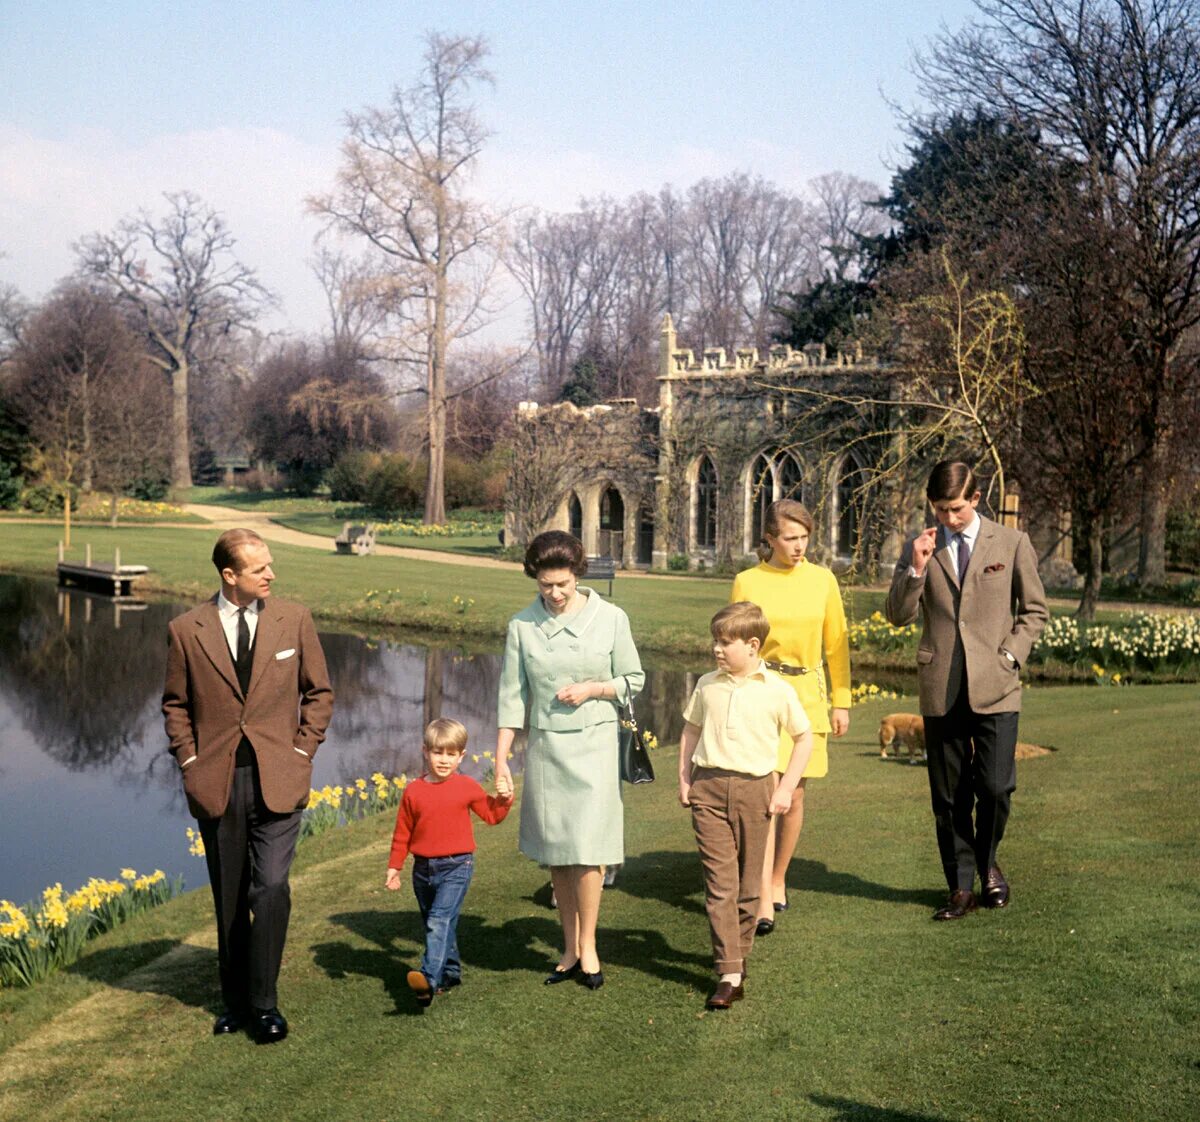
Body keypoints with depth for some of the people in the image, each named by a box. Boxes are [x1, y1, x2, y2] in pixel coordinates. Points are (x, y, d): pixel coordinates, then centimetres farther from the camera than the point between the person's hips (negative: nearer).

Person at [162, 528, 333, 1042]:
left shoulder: (294, 619, 1)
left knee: (271, 891, -12)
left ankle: (264, 1004, 1)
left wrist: (301, 751, 2)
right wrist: (190, 761, 2)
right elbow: (175, 703, 12)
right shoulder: (186, 630, -1)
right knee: (229, 901, 11)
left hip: (277, 780, -1)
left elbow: (319, 692, 10)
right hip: (217, 783, 1)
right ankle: (235, 1001, 25)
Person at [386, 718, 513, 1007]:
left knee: (439, 920, -20)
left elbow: (491, 815, 13)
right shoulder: (413, 791, 3)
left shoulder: (467, 787, 0)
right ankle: (451, 973, 32)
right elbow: (402, 833, 10)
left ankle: (430, 978, -31)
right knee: (434, 924, 15)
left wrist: (505, 800, -5)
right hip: (423, 868, 4)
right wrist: (394, 866, 10)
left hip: (456, 866, -4)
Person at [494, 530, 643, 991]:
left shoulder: (610, 619, -3)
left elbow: (633, 679, 6)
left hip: (594, 745, -2)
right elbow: (512, 697, 2)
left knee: (586, 850, -6)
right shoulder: (522, 626, -1)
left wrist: (593, 688, -12)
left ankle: (588, 946, 10)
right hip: (545, 746, 2)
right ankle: (570, 950, 20)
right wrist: (501, 761, -2)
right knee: (556, 854, 8)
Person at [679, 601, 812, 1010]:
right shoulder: (707, 686, 4)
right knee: (719, 881, -5)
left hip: (754, 788, -1)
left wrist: (785, 789, 0)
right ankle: (729, 975, -7)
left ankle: (739, 954, 29)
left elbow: (804, 738, 4)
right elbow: (691, 731, 16)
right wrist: (684, 779, 7)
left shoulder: (777, 690, -4)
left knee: (748, 883, 9)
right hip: (708, 788, 1)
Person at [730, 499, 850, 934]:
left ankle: (777, 880, 28)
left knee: (793, 795, 9)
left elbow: (836, 644, 10)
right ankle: (763, 902, -14)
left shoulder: (822, 580, 5)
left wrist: (841, 700, 8)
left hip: (806, 693, 3)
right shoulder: (747, 582, -1)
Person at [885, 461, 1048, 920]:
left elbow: (1034, 610, 10)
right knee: (948, 796, 6)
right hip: (940, 689, 2)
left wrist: (1011, 655, -3)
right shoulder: (920, 547, 7)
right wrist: (916, 567, -11)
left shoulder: (1012, 543, 5)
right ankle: (961, 887, 19)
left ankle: (988, 863, 21)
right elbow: (898, 615, 3)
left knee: (995, 786, -8)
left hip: (995, 687, -1)